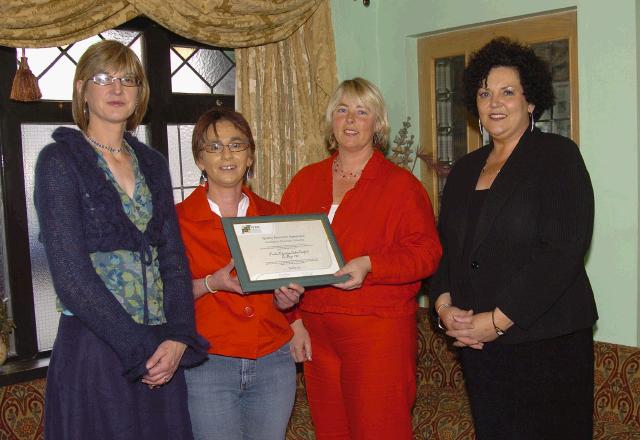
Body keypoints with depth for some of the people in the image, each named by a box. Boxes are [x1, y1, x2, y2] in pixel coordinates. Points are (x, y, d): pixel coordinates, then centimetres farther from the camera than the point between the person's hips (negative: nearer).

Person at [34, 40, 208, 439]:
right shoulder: (60, 160, -5)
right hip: (93, 348, -5)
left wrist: (179, 337, -8)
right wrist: (139, 350, -14)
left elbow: (173, 257, 7)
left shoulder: (152, 164, 11)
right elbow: (71, 275, -13)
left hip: (161, 352, 5)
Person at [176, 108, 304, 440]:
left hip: (273, 362, 4)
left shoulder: (272, 214, 8)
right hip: (208, 365, -3)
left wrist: (285, 298, -4)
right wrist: (210, 284, -20)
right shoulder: (179, 219, -3)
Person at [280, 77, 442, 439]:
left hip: (379, 332, -4)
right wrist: (294, 320, 4)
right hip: (316, 332, 5)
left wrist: (370, 265, -23)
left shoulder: (400, 183, -1)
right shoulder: (306, 181, 11)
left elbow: (427, 253, -8)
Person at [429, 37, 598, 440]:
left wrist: (497, 320, -18)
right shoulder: (466, 169, 13)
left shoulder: (558, 156, -7)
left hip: (547, 343, -5)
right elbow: (444, 245, 14)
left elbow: (562, 251, -17)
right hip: (477, 343, 6)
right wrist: (444, 304, -5)